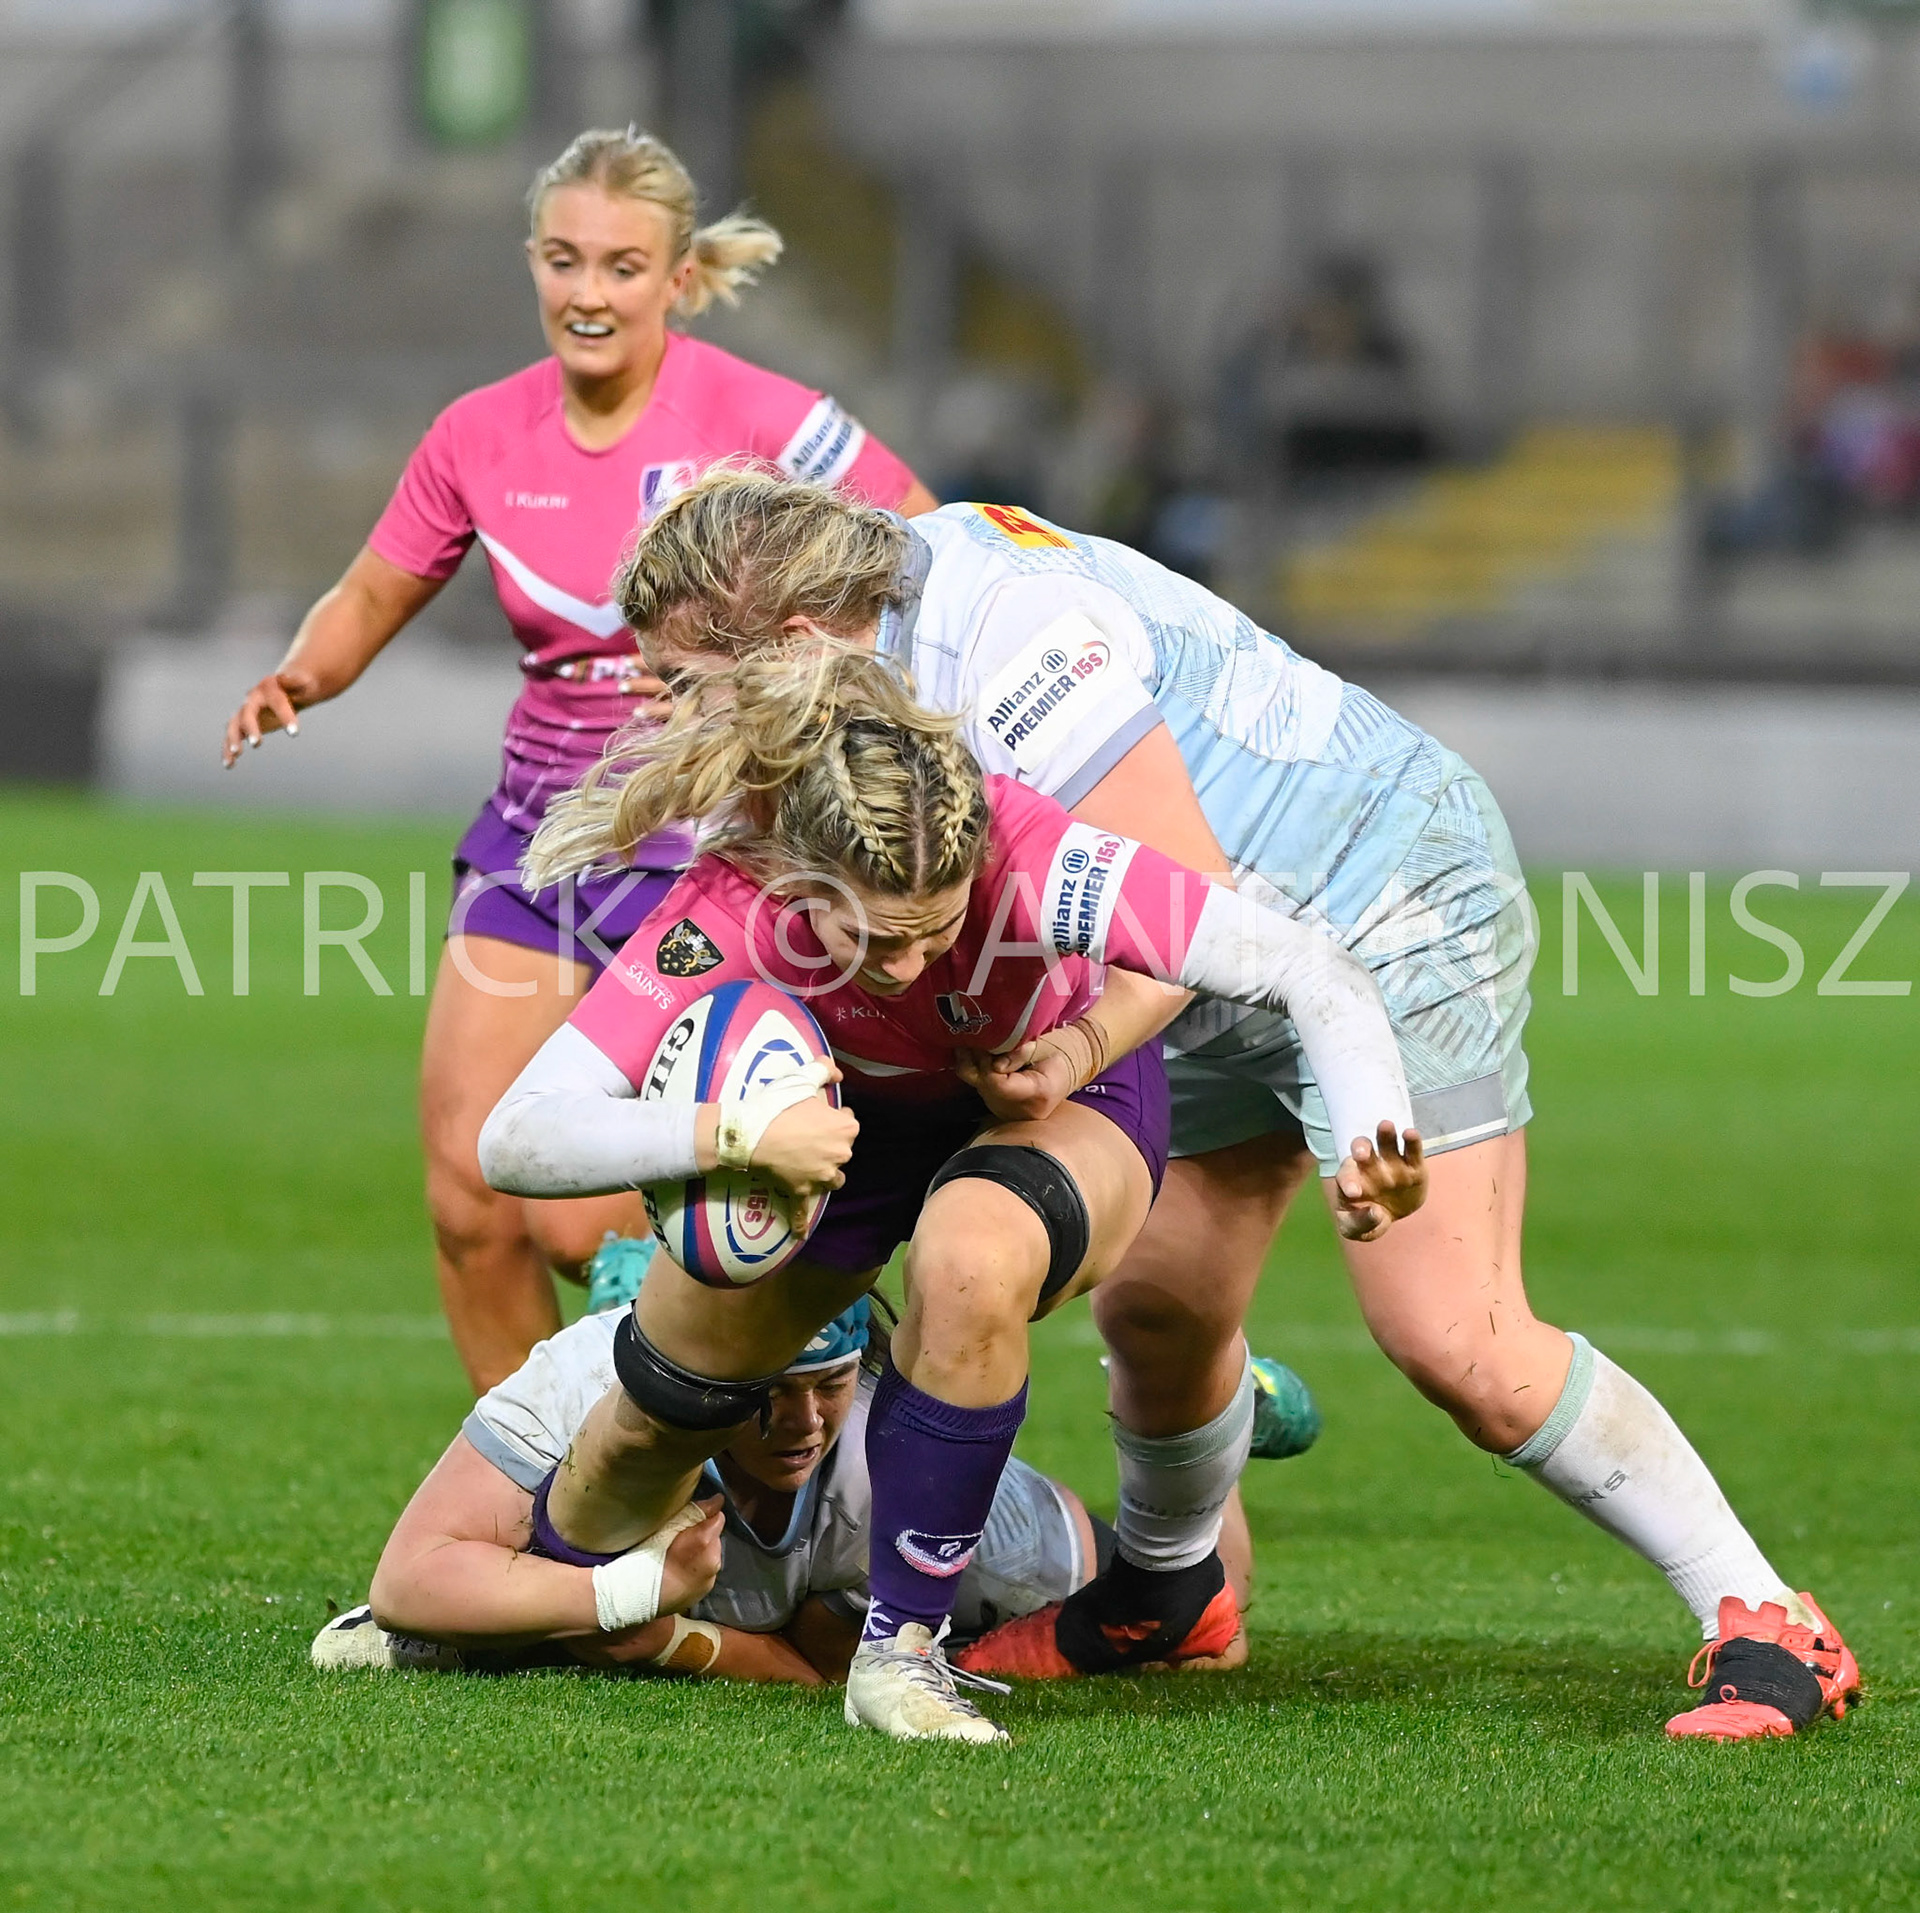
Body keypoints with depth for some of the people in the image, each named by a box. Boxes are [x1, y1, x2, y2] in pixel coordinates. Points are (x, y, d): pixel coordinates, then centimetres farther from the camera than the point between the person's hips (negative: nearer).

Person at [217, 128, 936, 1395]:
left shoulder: (755, 421, -13)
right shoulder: (483, 439, 1)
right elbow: (373, 600, 14)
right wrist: (299, 679, -7)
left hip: (705, 842, -5)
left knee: (580, 1217, -13)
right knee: (470, 1197, -2)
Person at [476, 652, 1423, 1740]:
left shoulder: (1028, 862, -41)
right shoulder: (730, 912, -37)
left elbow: (1312, 970, -40)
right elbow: (515, 1140, -42)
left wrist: (1377, 1142, -57)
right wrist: (735, 1132, -56)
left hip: (1059, 1091, -2)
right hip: (842, 1118, 2)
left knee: (972, 1260, -37)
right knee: (658, 1423, 10)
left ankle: (904, 1648, -20)